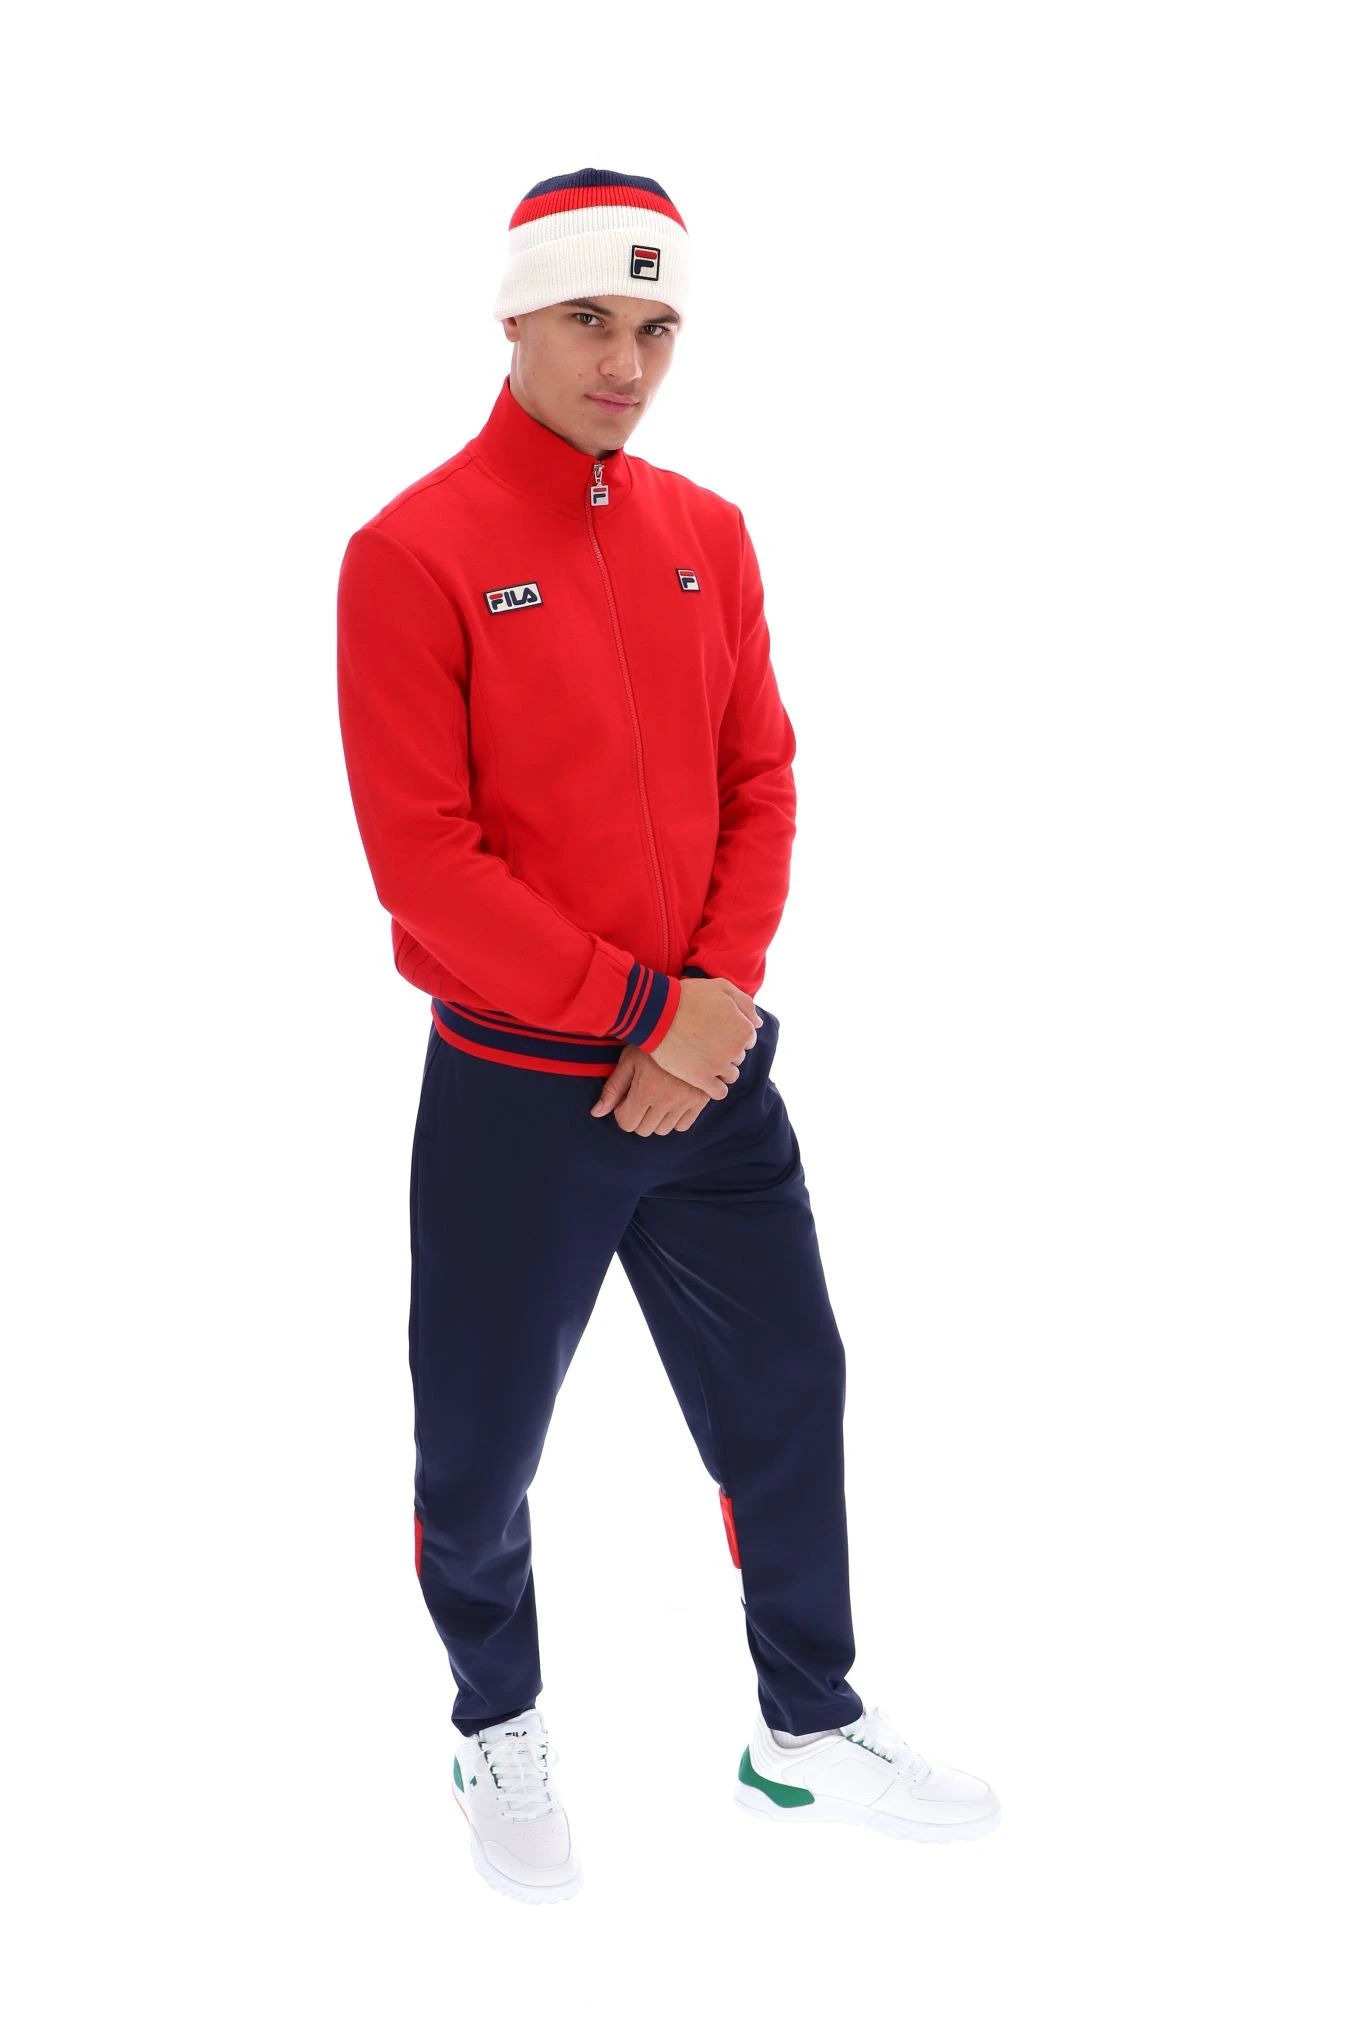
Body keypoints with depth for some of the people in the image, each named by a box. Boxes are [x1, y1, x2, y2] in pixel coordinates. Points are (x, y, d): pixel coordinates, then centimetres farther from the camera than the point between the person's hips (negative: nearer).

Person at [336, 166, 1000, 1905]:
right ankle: (499, 1732, 37)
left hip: (711, 1069, 5)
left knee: (788, 1401, 13)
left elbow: (760, 782, 7)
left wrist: (721, 991, -9)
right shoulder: (414, 552, -11)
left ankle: (809, 1730, 34)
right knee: (481, 1451, 11)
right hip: (514, 1090, -5)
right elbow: (421, 855, -15)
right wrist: (641, 1009, -16)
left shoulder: (708, 535, 6)